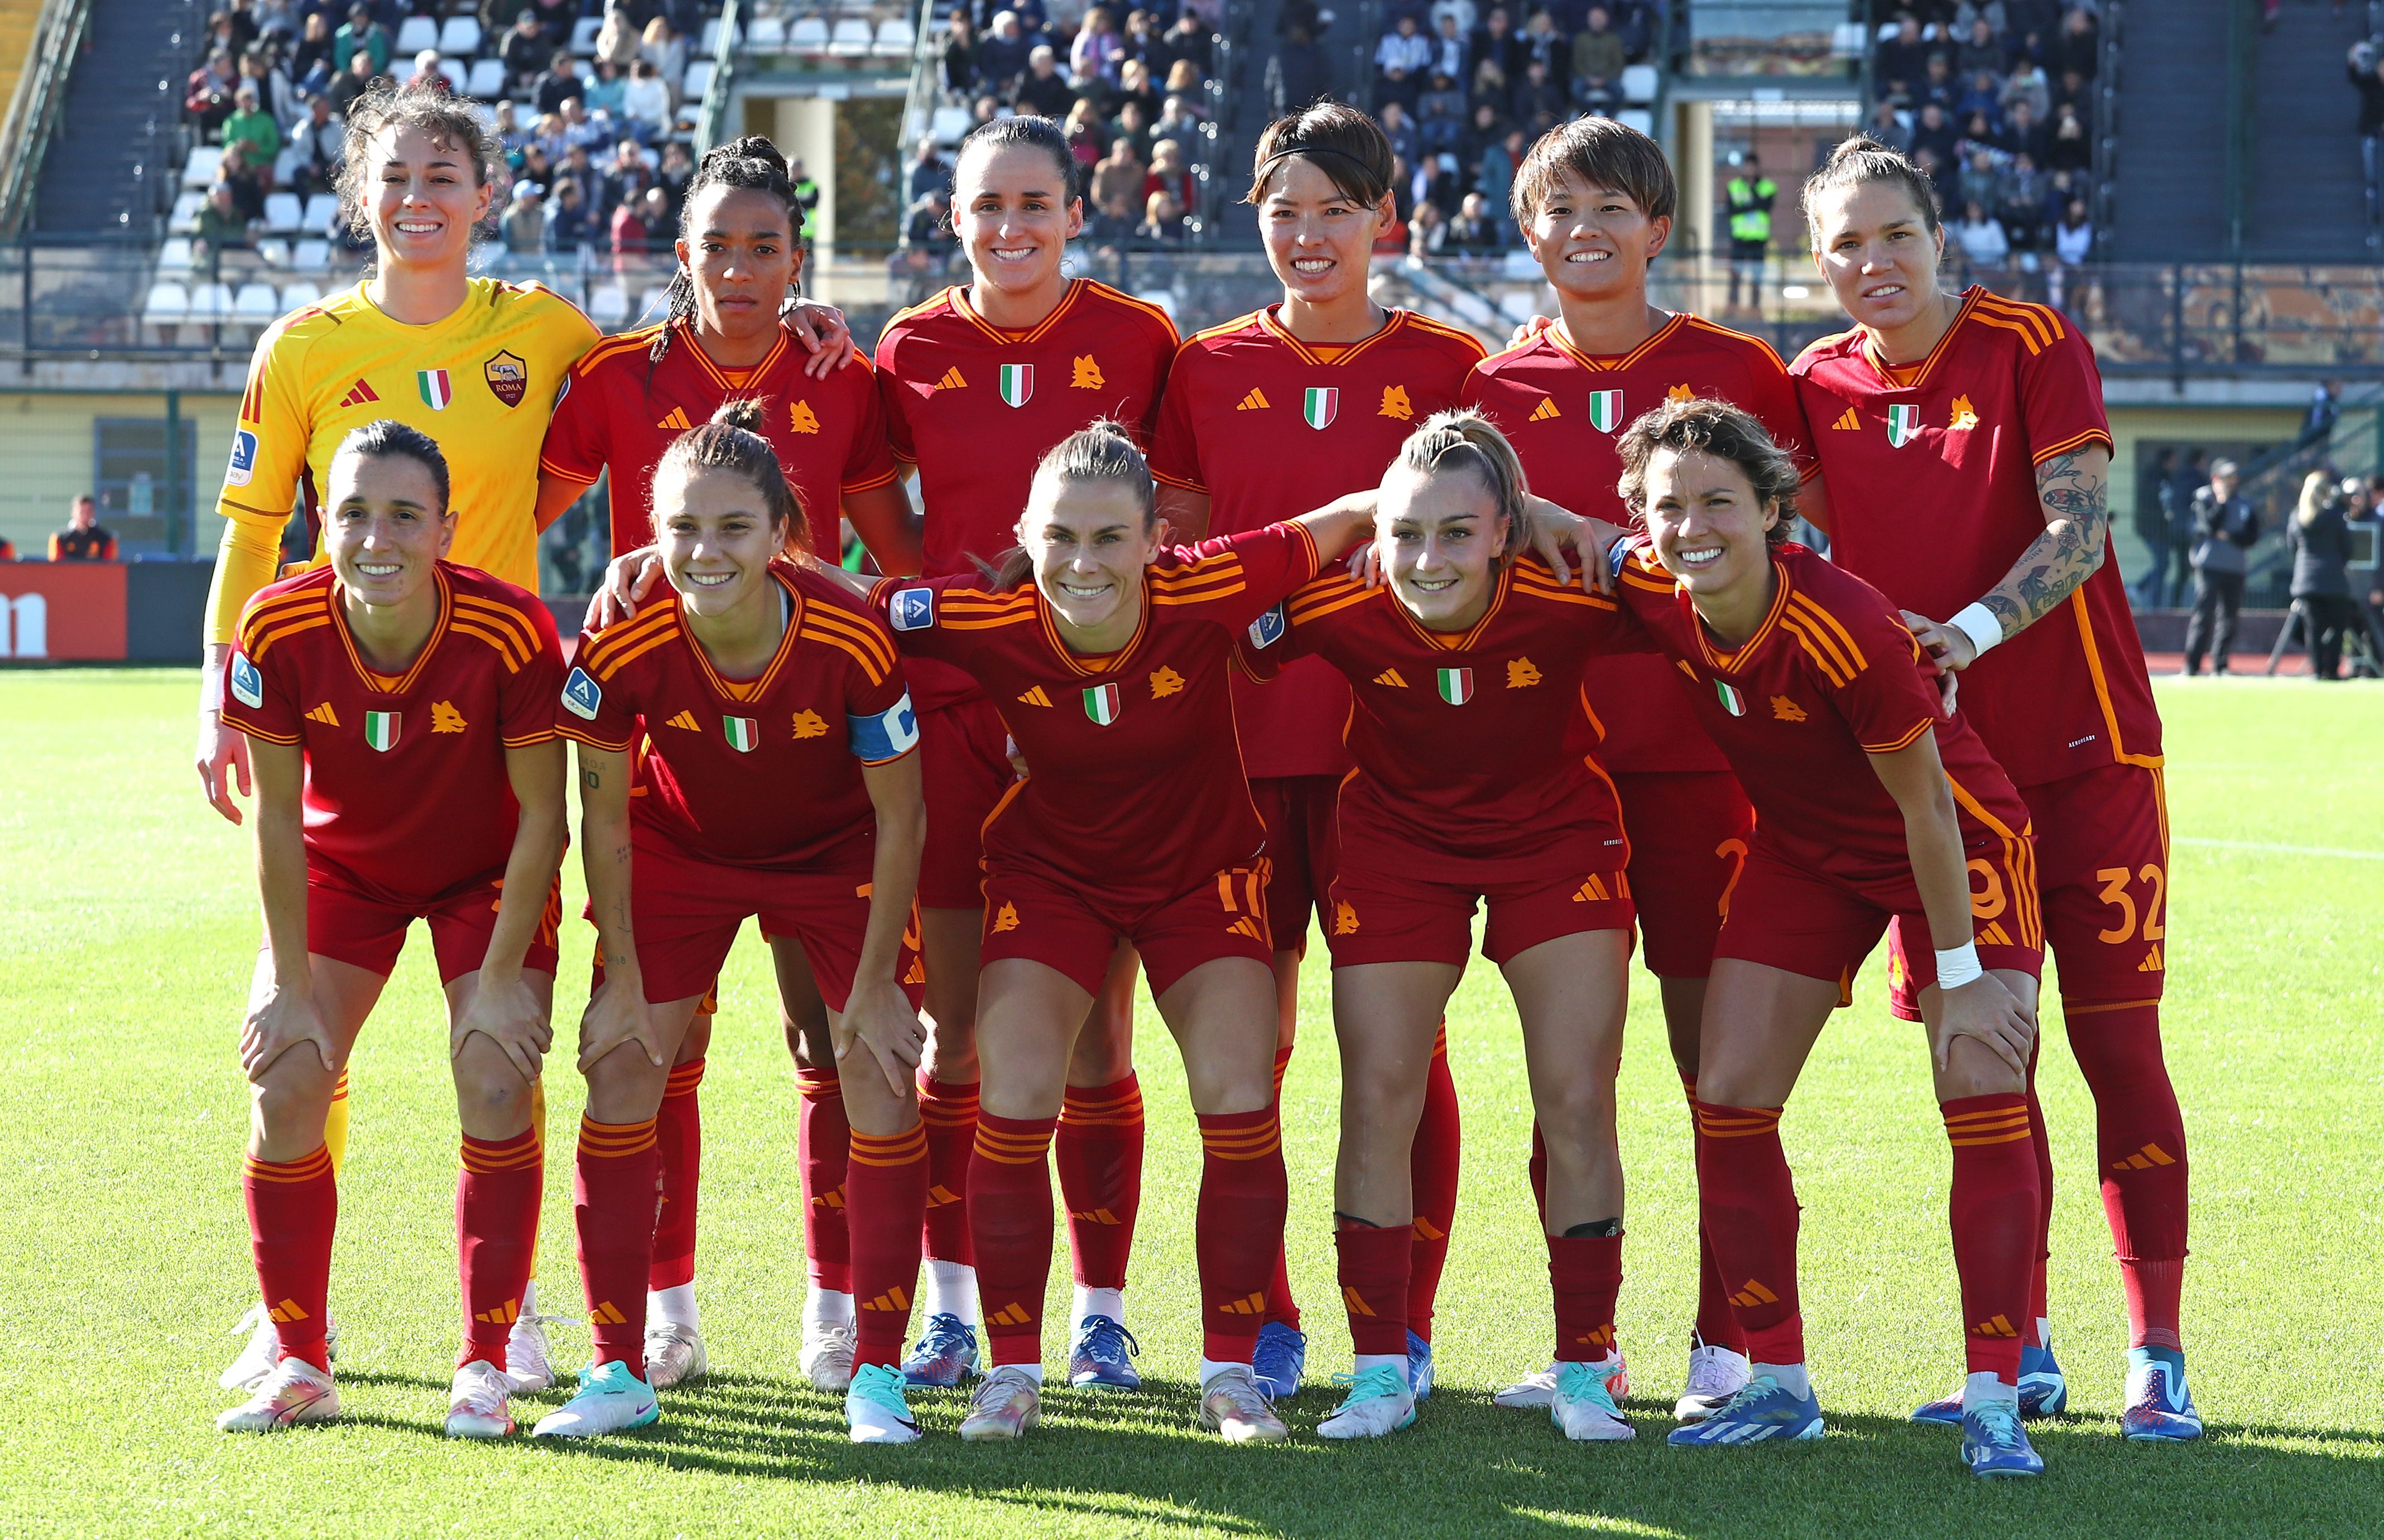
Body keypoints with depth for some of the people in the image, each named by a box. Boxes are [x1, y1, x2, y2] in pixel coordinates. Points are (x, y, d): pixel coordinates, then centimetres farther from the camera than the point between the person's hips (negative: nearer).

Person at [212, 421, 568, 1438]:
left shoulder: (509, 632, -31)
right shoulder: (278, 630, -26)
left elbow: (542, 813, -19)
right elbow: (278, 817, -15)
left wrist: (502, 979, -18)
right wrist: (292, 987, -13)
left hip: (487, 874, -2)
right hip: (341, 867, 2)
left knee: (498, 1086, -16)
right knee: (284, 1089, -9)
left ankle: (487, 1366, -2)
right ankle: (298, 1365, 7)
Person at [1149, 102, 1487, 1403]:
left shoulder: (1445, 366, 4)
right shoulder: (1210, 369, 9)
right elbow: (1177, 552, 13)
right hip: (1241, 740, 2)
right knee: (1244, 1032, 3)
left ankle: (1401, 1330, 9)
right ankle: (1263, 1328, 12)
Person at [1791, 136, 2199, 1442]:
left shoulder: (2033, 347, -7)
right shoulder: (1819, 389, 4)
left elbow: (2080, 526, -15)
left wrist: (1972, 631, -29)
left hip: (2084, 747, -4)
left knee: (2116, 1042, -4)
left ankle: (2157, 1358, 0)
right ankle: (2023, 1354, 14)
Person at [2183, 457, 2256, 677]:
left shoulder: (2245, 504, 13)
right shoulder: (2203, 499, 3)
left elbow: (2253, 536, 5)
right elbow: (2209, 525, -13)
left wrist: (2230, 537, -9)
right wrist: (2221, 502, -10)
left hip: (2236, 566, 4)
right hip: (2209, 565, -4)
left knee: (2229, 617, 3)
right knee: (2204, 613, -12)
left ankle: (2220, 665, 9)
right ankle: (2192, 665, -11)